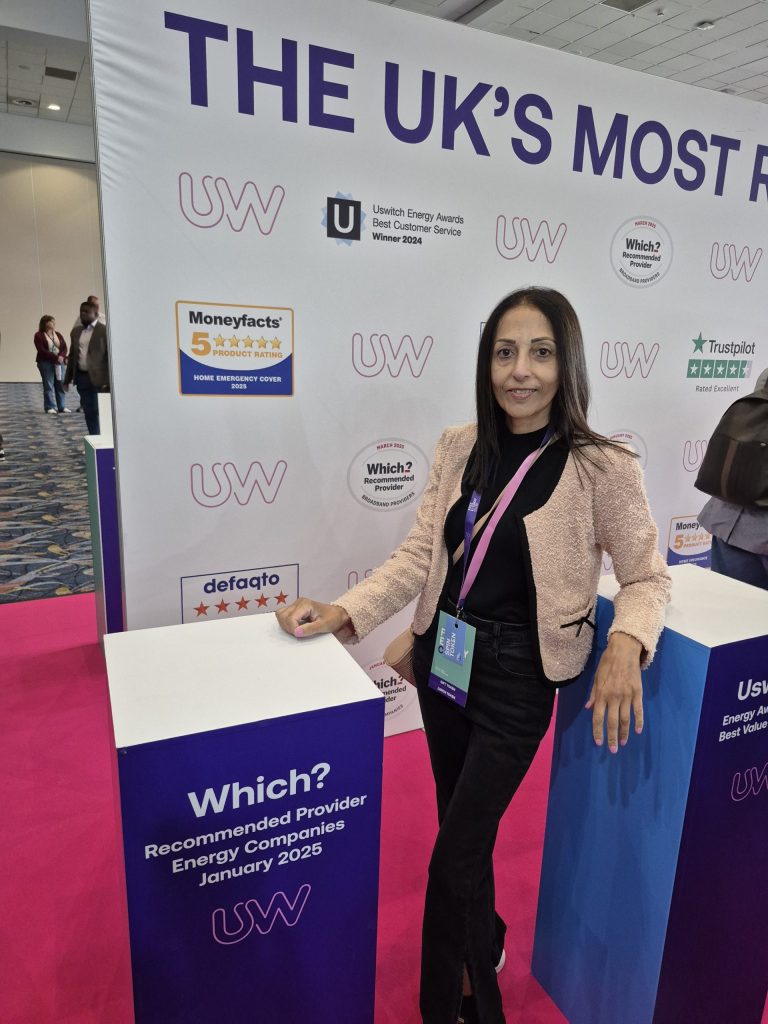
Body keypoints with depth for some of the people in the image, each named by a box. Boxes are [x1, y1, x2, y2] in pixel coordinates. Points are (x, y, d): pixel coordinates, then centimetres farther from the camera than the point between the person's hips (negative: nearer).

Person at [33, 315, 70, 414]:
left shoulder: (58, 335, 14)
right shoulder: (39, 335, -2)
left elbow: (64, 347, 5)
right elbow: (42, 350, -12)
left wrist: (61, 356, -16)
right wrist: (55, 358, -21)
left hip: (59, 363, 5)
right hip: (45, 363, -5)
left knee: (60, 385, 3)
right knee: (48, 385, -5)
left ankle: (61, 406, 8)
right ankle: (50, 407, -2)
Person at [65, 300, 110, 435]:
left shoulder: (104, 330, -6)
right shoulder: (76, 331, 14)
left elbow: (110, 356, -10)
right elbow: (72, 355, 17)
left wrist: (108, 381, -16)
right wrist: (67, 379, 14)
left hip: (98, 378, -6)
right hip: (81, 377, 6)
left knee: (100, 411, -2)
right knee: (89, 411, 7)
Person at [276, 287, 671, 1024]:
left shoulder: (602, 468, -14)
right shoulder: (459, 447, -2)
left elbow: (647, 578, -6)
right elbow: (419, 555, -4)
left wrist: (626, 644, -26)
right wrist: (344, 612, -17)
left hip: (516, 676, -4)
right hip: (441, 658, 5)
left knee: (453, 857, 4)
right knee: (461, 828, 23)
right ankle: (484, 946, 55)